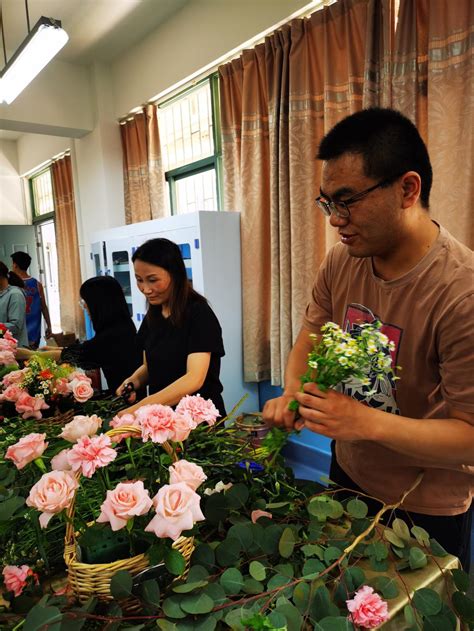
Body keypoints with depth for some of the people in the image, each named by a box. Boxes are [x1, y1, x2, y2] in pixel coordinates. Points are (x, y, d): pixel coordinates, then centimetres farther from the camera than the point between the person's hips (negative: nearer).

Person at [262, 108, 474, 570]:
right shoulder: (341, 261, -9)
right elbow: (309, 341, 1)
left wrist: (368, 422, -38)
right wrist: (293, 396, -18)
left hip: (426, 510, -5)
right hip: (348, 476, 6)